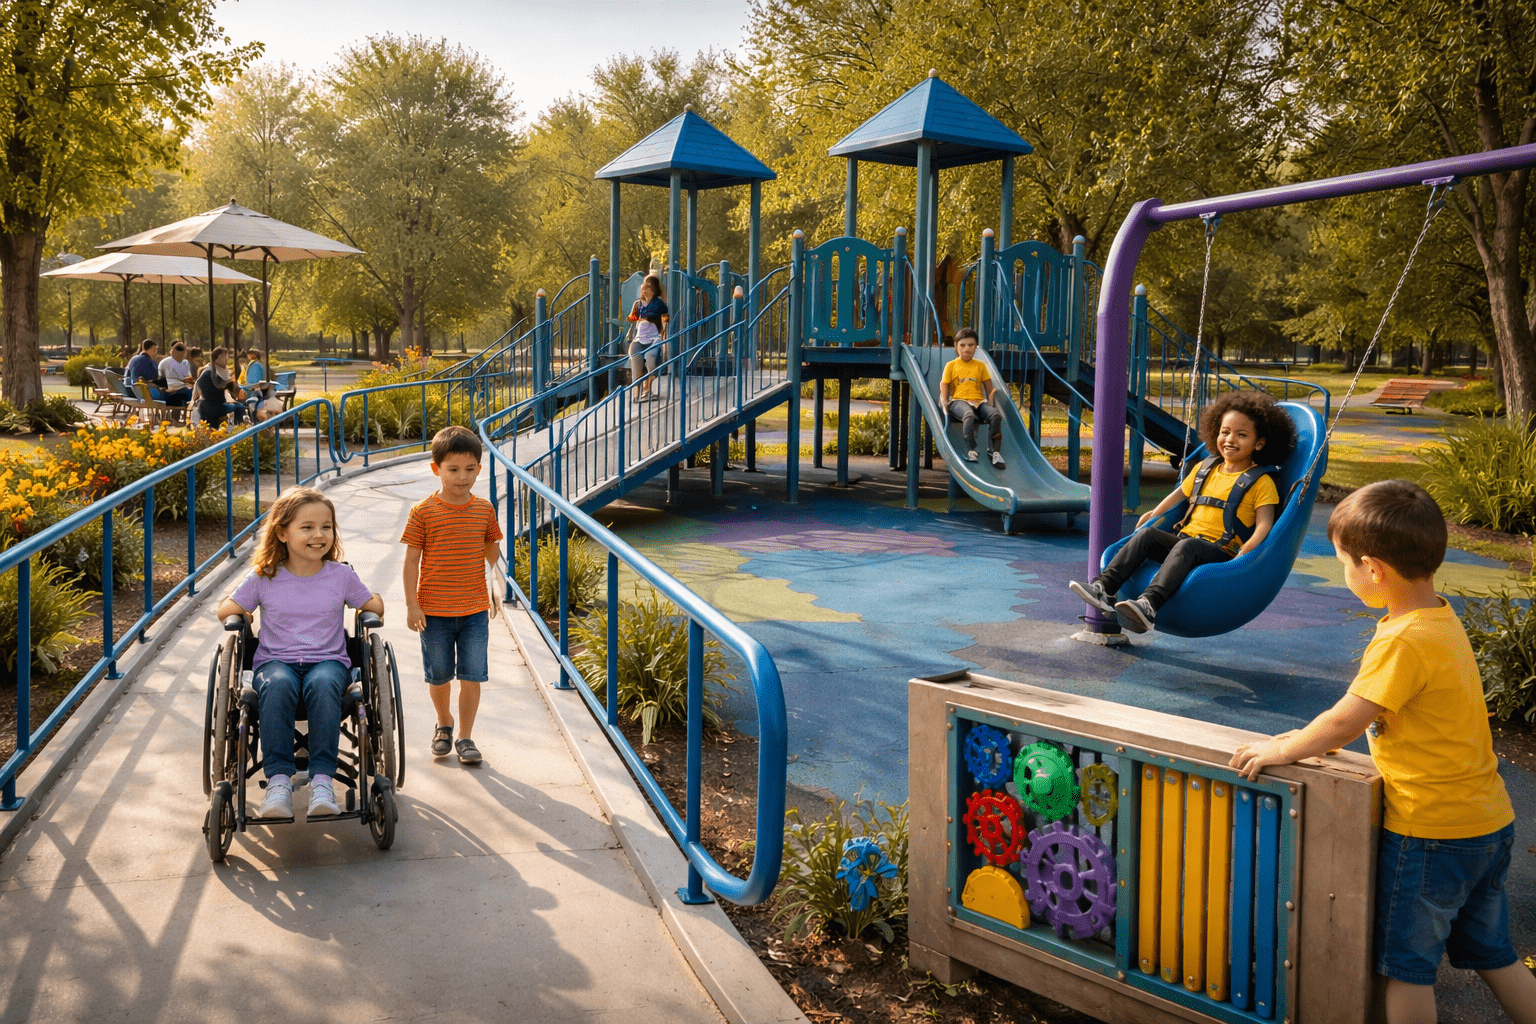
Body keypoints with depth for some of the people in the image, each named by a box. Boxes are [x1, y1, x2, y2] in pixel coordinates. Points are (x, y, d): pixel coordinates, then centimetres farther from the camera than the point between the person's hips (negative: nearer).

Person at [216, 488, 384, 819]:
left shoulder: (341, 575, 8)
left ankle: (322, 779, -37)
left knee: (323, 685, -38)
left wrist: (365, 609, 5)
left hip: (328, 660, 0)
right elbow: (226, 610, 17)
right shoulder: (264, 577, 7)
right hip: (276, 660, 0)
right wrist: (242, 620, 5)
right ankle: (278, 780, -36)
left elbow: (375, 606, 19)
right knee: (277, 686, -37)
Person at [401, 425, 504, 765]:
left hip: (475, 610, 1)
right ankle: (444, 723, 38)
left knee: (472, 676, 1)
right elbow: (411, 560, -6)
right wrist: (411, 604, -8)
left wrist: (497, 586, 14)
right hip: (434, 611, -1)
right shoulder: (423, 512, -8)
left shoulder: (484, 509, 0)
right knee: (439, 676, 12)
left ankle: (465, 737, 15)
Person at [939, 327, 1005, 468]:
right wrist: (945, 405, -6)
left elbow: (989, 387, 19)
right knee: (969, 415, -40)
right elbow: (944, 385, 8)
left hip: (979, 401, 3)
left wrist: (990, 403, 6)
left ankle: (993, 451, -22)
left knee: (996, 415, -29)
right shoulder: (951, 365, 12)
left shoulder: (980, 365, 18)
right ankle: (970, 450, -33)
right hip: (958, 401, -3)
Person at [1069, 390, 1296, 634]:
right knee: (1146, 534, -18)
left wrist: (1244, 554, -22)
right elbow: (1181, 493, 38)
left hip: (1221, 554, -6)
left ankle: (1149, 605, -57)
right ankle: (1103, 588, -32)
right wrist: (1154, 514, 31)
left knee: (1187, 546, -36)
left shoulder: (1261, 482, 1)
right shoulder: (1204, 469, 19)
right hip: (1186, 539, 6)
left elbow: (1264, 524, -9)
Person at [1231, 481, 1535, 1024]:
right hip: (1489, 822, 9)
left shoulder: (1405, 642, -25)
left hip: (1431, 831, -9)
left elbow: (1345, 722, -23)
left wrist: (1281, 750, -9)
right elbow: (1373, 708, 14)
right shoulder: (1442, 620, 5)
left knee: (1406, 964, 6)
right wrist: (1318, 735, 13)